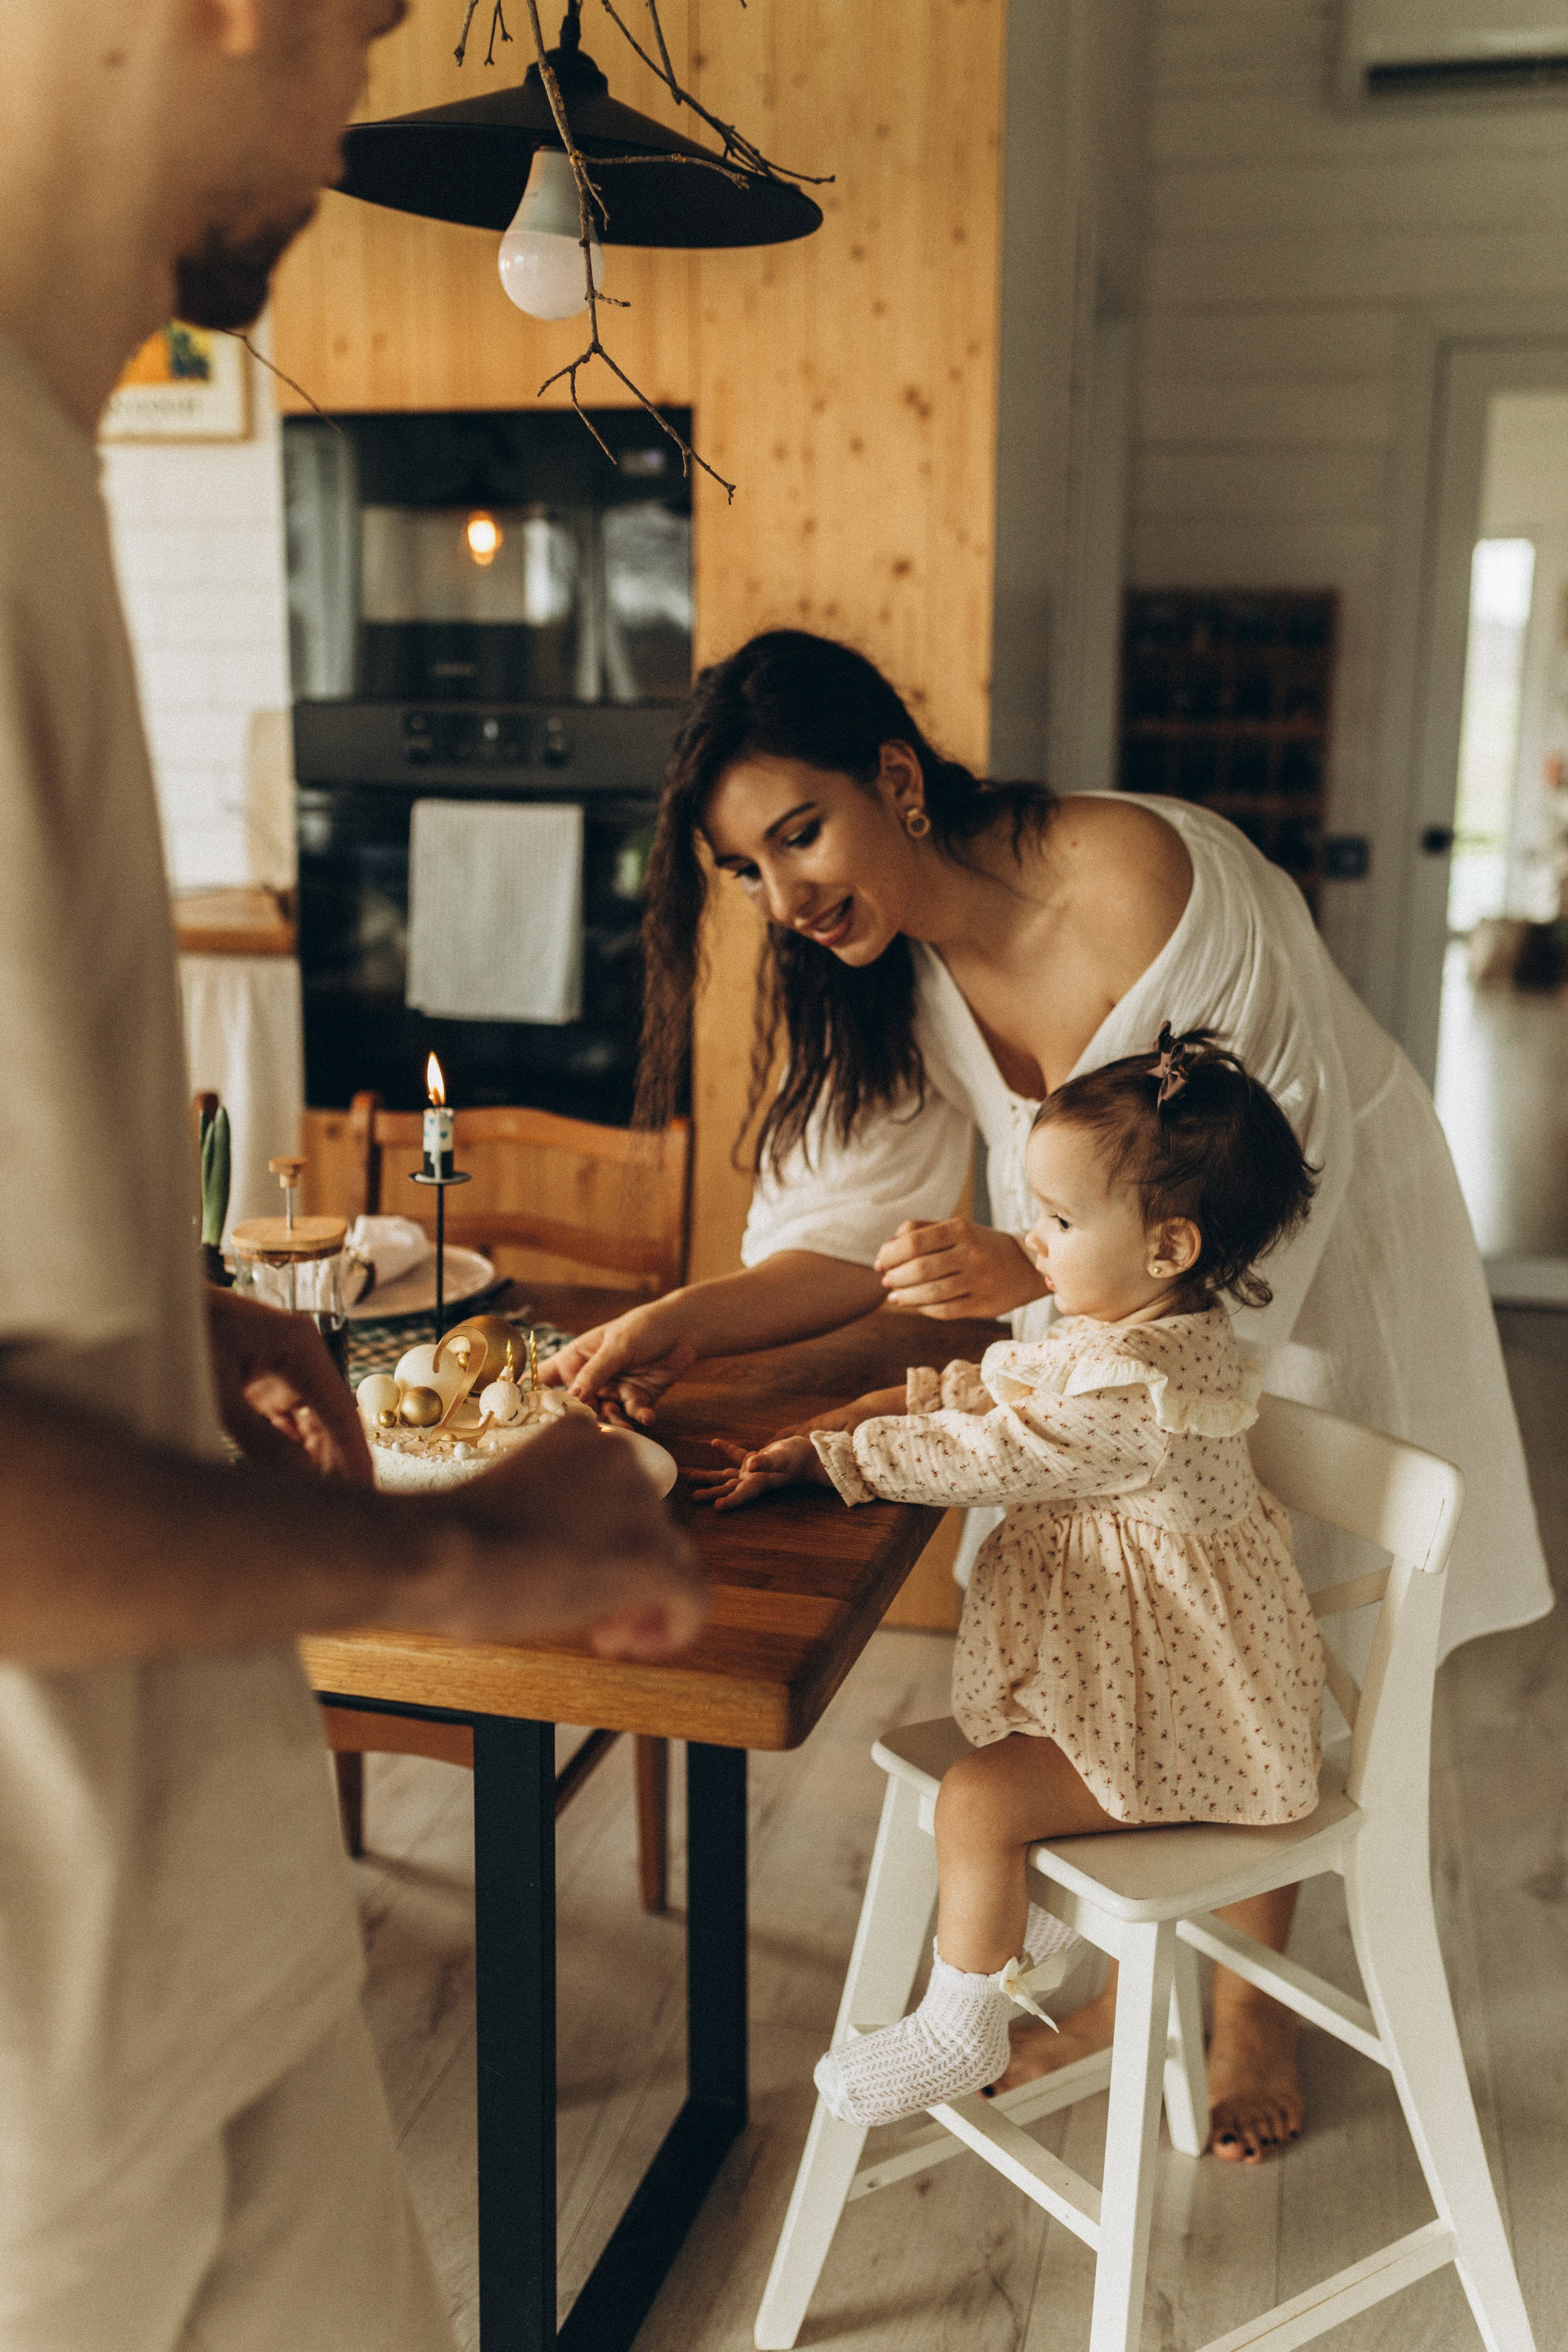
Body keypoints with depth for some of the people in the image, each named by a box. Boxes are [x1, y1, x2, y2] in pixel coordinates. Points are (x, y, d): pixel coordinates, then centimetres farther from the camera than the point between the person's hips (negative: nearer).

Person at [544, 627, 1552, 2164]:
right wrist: (685, 1322, -29)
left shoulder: (1137, 881, -34)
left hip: (1309, 1246, -5)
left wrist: (1034, 1273, -41)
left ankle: (1255, 1999, 25)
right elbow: (867, 1224, -13)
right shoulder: (888, 957, -12)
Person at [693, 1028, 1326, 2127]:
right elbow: (985, 1389, 7)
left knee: (977, 1800, -13)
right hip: (1146, 1670, 11)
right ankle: (1044, 1921, 42)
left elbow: (974, 1457, -26)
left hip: (1175, 1725, -11)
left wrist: (818, 1458, -16)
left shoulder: (1128, 1394, -32)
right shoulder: (1122, 1333, 1)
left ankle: (962, 2027, 7)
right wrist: (840, 1420, -3)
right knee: (997, 1747, 23)